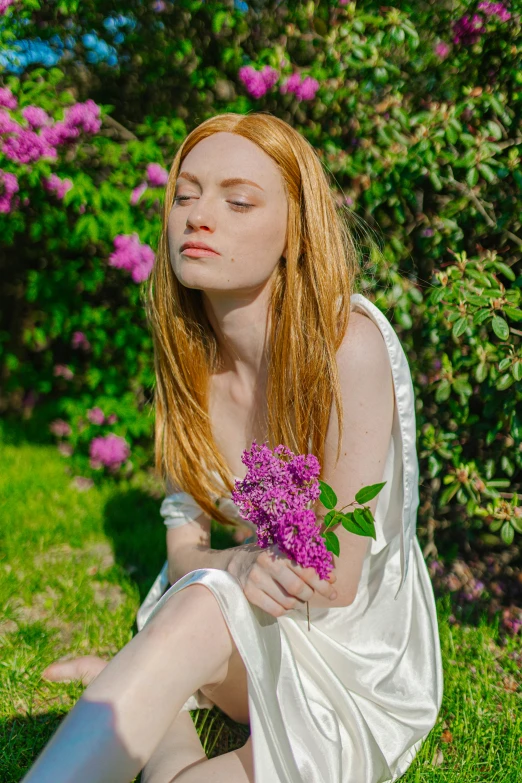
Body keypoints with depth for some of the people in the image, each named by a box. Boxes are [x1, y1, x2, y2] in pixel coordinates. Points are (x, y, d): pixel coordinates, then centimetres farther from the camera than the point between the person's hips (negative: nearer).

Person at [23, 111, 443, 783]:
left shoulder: (349, 342, -24)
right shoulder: (190, 357, -6)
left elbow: (336, 582, -21)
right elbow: (183, 549, -4)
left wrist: (133, 673, -18)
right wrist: (239, 565, -30)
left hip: (363, 654, -5)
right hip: (264, 645, 5)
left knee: (200, 610, -33)